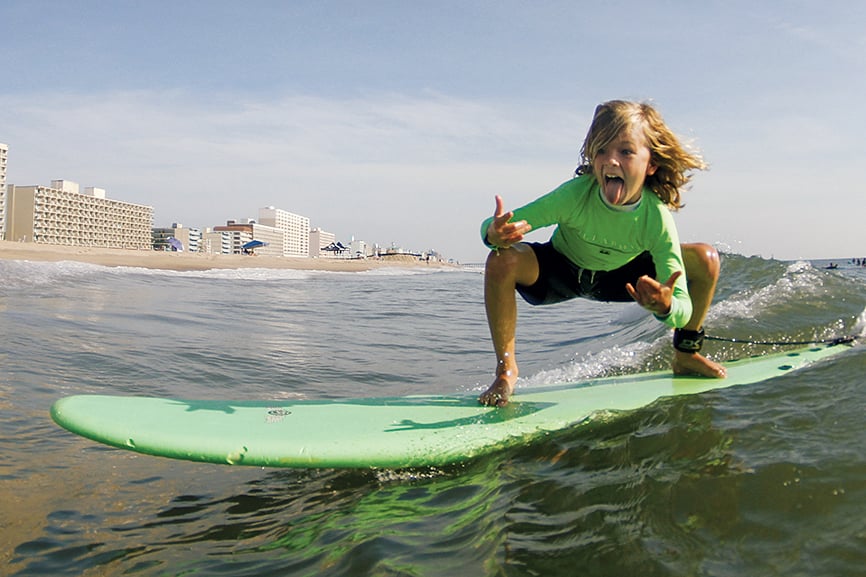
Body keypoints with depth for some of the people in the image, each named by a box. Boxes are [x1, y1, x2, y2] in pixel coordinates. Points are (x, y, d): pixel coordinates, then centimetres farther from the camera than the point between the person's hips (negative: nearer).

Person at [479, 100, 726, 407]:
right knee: (502, 261, -33)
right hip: (561, 272, -2)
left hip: (620, 276, 2)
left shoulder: (657, 217, -30)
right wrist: (495, 234, -57)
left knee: (705, 259, -15)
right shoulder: (576, 194, -34)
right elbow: (499, 227, -32)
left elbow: (683, 309, -31)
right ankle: (506, 369, -14)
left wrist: (666, 307, -56)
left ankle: (685, 355, 9)